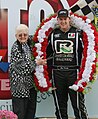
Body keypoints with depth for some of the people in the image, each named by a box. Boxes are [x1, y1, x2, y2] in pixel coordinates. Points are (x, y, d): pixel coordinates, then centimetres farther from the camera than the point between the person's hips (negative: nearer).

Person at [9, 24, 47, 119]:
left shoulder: (30, 44, 8)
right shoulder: (16, 48, -12)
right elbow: (22, 66, -17)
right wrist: (37, 63, -14)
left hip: (31, 82, 7)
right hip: (20, 84, -7)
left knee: (31, 109, 13)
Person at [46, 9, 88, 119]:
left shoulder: (78, 33, 0)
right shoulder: (53, 34, 10)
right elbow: (47, 53, 20)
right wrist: (49, 68, 15)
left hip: (74, 72, -3)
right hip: (57, 73, 3)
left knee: (78, 105, -4)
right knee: (60, 106, 12)